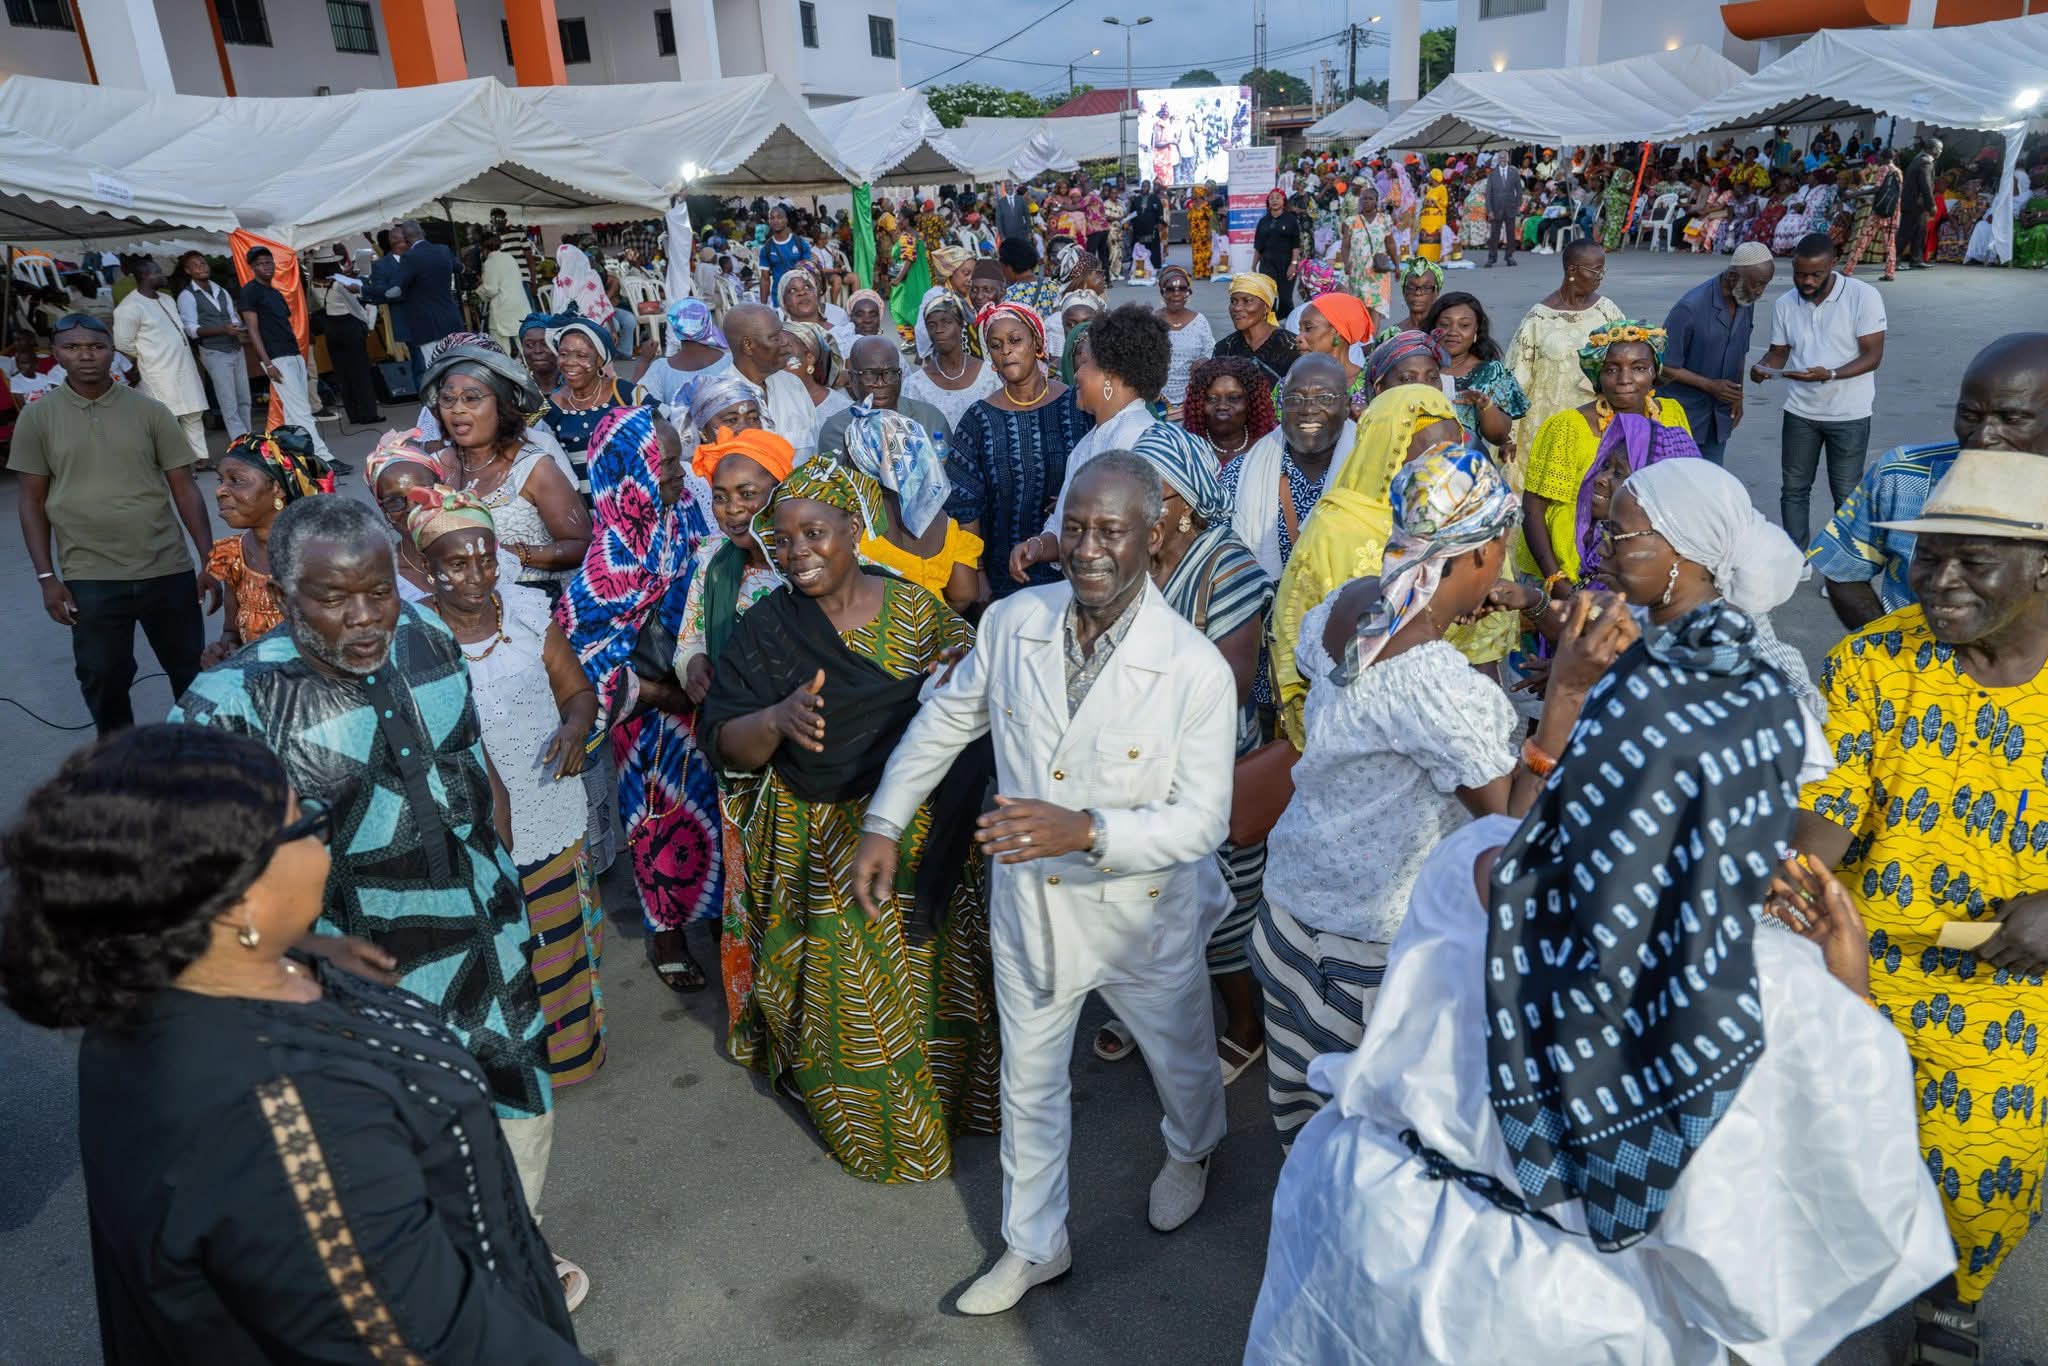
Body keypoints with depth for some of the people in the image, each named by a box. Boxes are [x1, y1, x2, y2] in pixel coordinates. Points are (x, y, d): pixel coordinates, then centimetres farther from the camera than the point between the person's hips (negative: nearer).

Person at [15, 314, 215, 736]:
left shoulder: (149, 411, 1)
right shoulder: (38, 417, 1)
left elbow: (184, 489, 2)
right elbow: (33, 501, 4)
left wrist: (210, 562, -4)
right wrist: (46, 577, -2)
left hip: (167, 569, 1)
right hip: (90, 577, 0)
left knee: (192, 672, 11)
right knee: (103, 680, 6)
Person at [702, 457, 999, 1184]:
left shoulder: (912, 608, -5)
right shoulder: (765, 627, -8)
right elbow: (726, 745, -10)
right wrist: (776, 720, -31)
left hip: (913, 831, 1)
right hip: (820, 843, -1)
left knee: (924, 973, 14)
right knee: (844, 987, 10)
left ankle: (939, 1099, 41)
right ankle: (864, 1119, 36)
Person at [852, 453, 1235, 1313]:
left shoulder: (1195, 668, -24)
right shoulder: (1010, 623, -13)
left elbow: (1203, 818, -23)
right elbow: (944, 720, 4)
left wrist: (1088, 830, -39)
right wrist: (882, 825, 5)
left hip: (1141, 912, -2)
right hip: (1027, 903, 3)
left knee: (1179, 1055, 27)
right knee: (1029, 1081, 20)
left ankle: (1189, 1151, 63)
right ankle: (1033, 1244, 46)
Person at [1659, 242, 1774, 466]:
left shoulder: (1746, 303, 0)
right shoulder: (1690, 307, -21)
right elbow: (1666, 367, -17)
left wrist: (1737, 397, 12)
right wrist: (1710, 385, -20)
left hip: (1720, 415, 6)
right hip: (1685, 413, -6)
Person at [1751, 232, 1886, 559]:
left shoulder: (1864, 297, -13)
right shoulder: (1784, 304, -1)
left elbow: (1872, 356, -15)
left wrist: (1829, 375, -32)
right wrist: (1763, 369, -16)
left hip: (1849, 415, -4)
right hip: (1800, 412, 4)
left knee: (1846, 495, 4)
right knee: (1794, 489, 10)